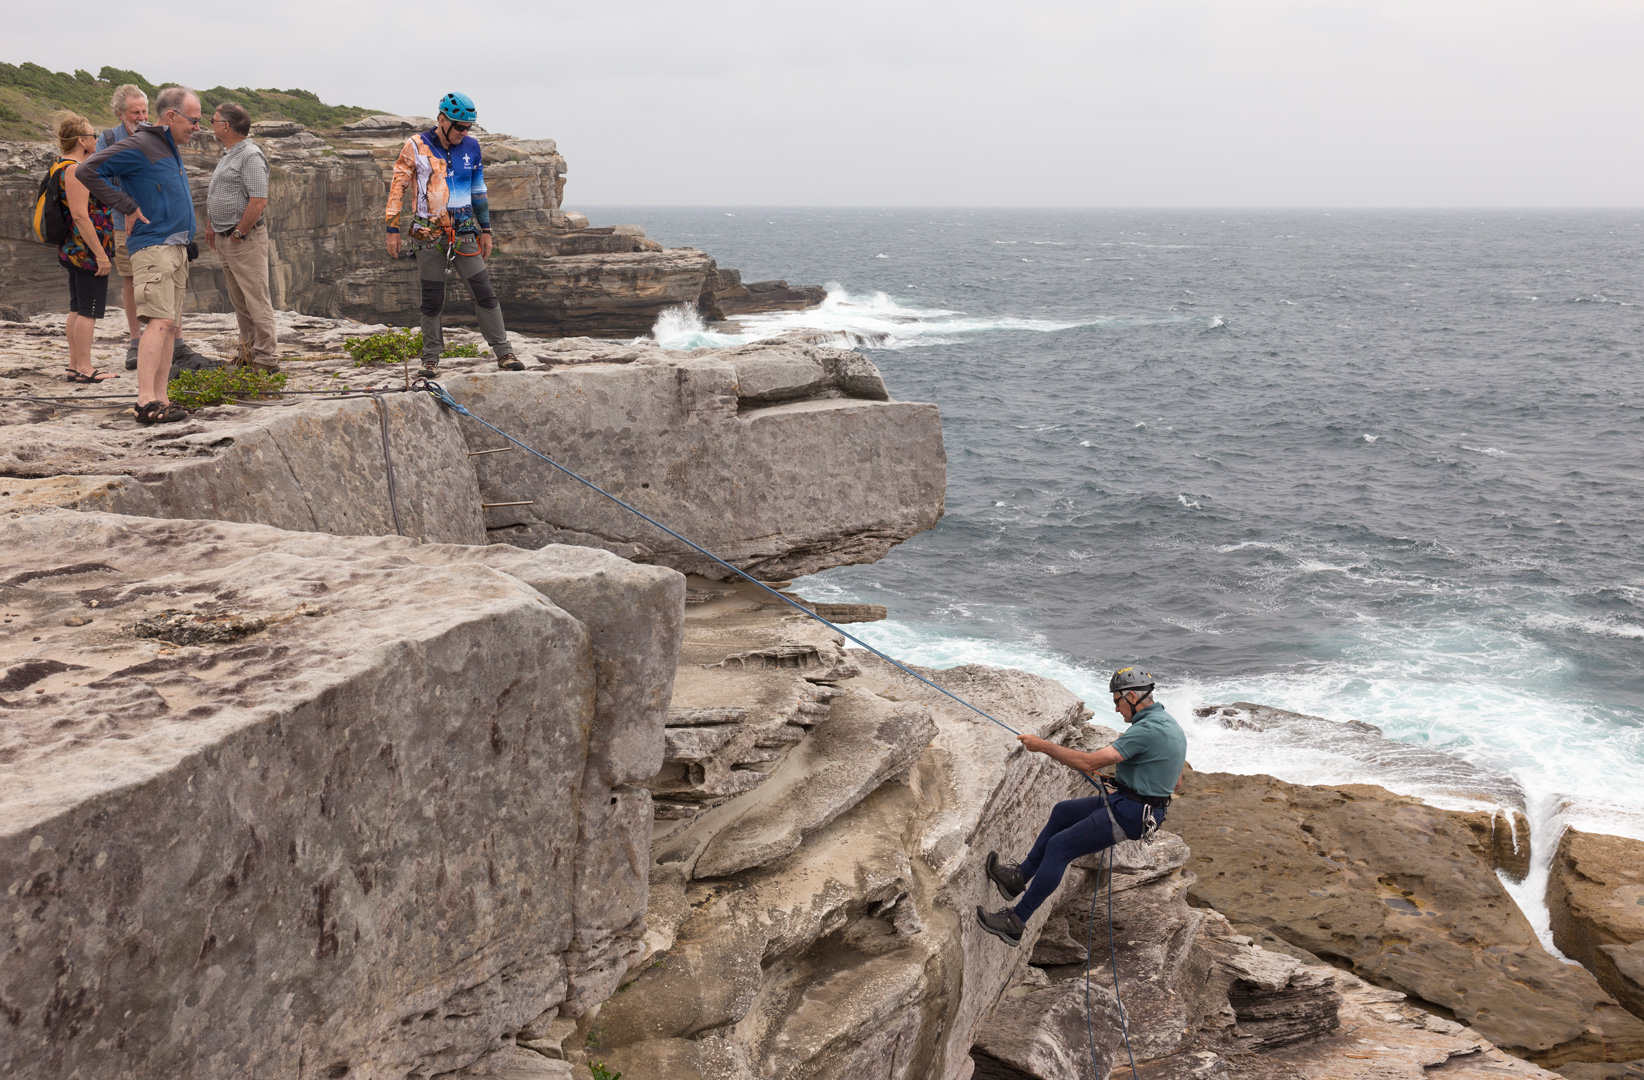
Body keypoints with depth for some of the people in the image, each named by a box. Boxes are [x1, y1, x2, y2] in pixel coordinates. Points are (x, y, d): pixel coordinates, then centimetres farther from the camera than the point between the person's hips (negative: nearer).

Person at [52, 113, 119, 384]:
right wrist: (100, 254, -22)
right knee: (89, 309, -7)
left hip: (73, 250, 11)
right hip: (87, 250, -11)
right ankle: (84, 368, -6)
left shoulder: (63, 166, 16)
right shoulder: (75, 169, -17)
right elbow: (80, 215, -23)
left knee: (78, 308, 13)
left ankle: (75, 365, 18)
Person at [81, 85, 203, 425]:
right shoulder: (139, 146, -10)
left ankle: (160, 399, 7)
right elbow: (88, 170, -16)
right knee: (159, 321, -19)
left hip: (175, 247, 9)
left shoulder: (171, 148, 19)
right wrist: (128, 208, -16)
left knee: (169, 326, 6)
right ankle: (146, 402, -25)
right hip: (152, 246, -9)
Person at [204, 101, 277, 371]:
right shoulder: (227, 154, 17)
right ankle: (248, 355, 20)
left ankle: (266, 359, -7)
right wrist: (212, 228, 20)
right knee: (239, 301, 13)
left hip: (245, 239, -10)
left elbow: (259, 200, -23)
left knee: (256, 300, -8)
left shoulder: (250, 156, -14)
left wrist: (239, 233, -18)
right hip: (224, 239, 10)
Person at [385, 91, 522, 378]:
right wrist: (393, 230, -3)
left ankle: (504, 353, 0)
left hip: (464, 232, 2)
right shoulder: (417, 146, -5)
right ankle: (431, 360, 14)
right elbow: (398, 187, 0)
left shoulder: (471, 146, 6)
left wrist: (486, 230, 15)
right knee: (432, 301, 3)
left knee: (485, 292, -4)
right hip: (429, 234, -2)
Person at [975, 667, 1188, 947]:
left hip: (1129, 814, -10)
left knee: (1058, 847, -8)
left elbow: (1090, 762, -27)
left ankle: (1015, 922, -4)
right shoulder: (1167, 722, 8)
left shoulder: (1147, 730, -24)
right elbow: (1176, 782, 18)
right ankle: (1020, 877, 25)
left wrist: (1043, 746, -18)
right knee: (1062, 812, 19)